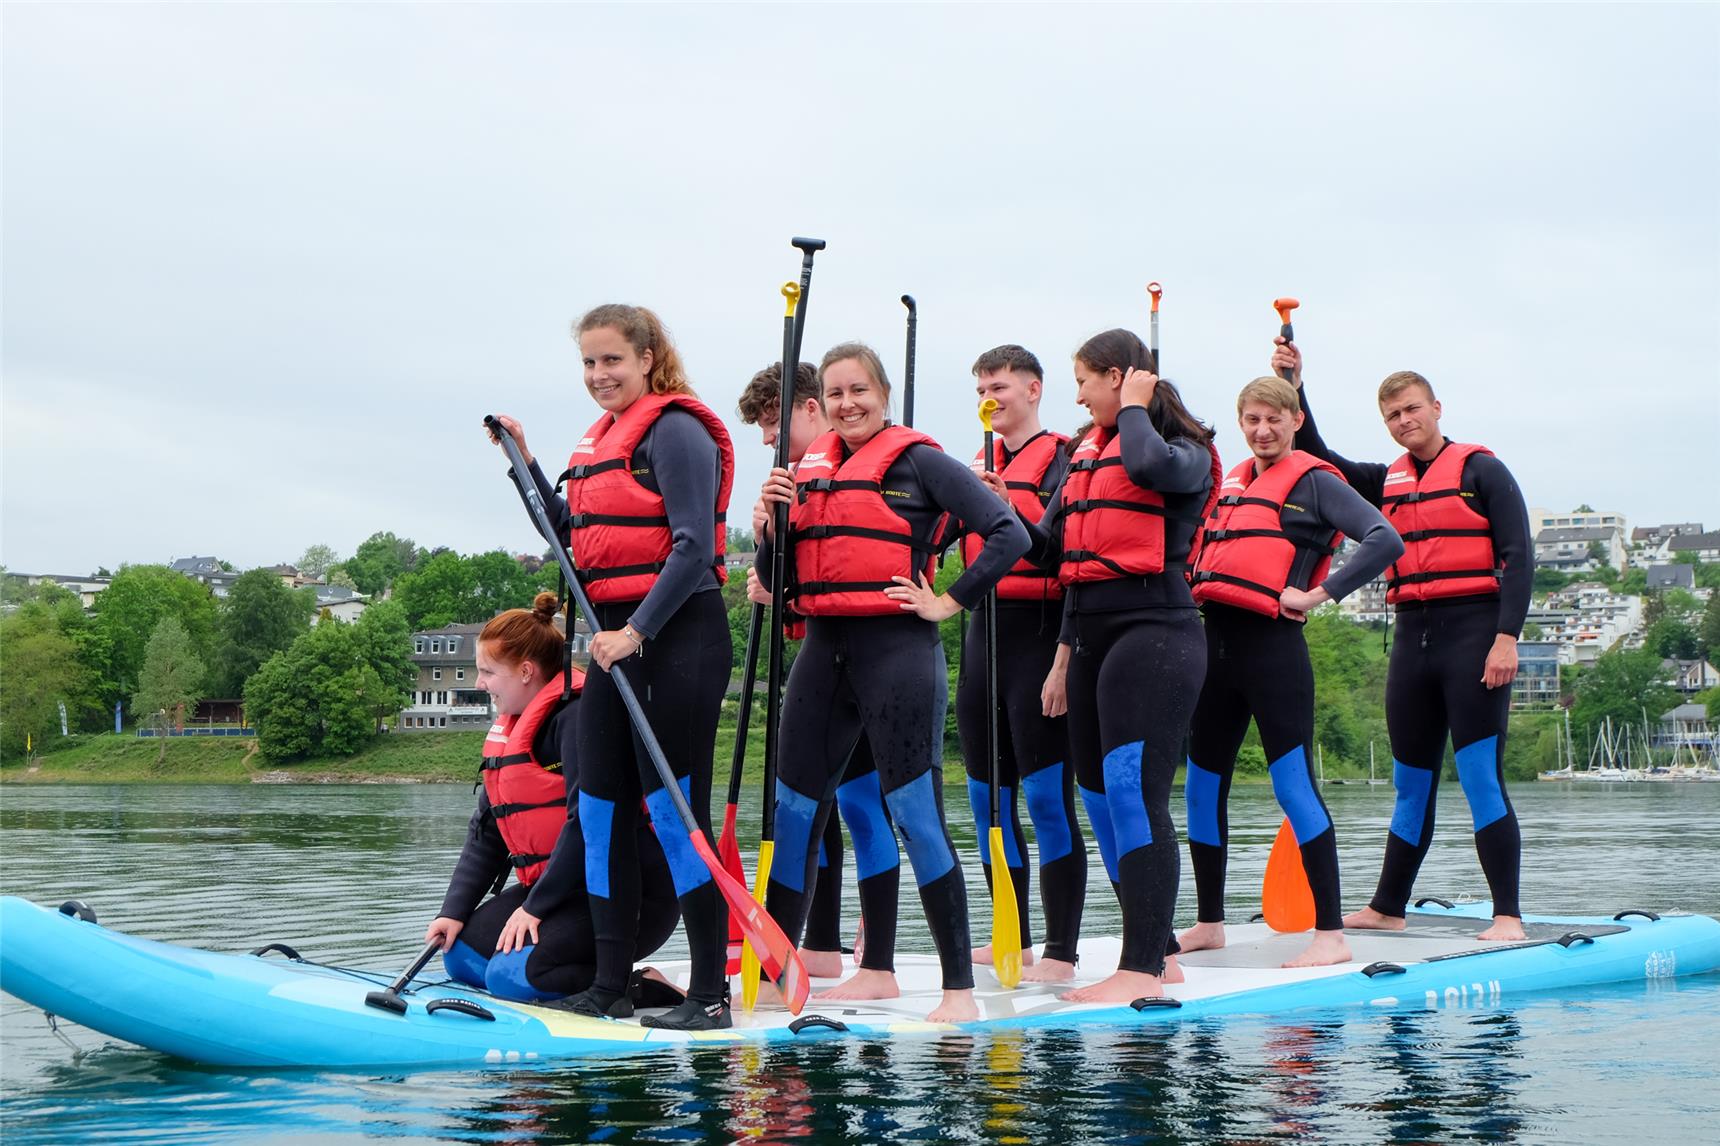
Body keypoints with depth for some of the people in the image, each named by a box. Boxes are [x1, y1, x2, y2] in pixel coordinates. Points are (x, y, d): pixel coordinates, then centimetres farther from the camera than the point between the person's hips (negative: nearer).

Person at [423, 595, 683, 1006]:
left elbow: (586, 822, -23)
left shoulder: (577, 716, -16)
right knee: (460, 954, -2)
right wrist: (454, 911, 4)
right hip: (556, 888, 10)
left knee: (510, 975, -24)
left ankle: (646, 990, -11)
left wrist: (535, 906, -17)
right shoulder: (509, 728, 14)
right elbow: (485, 833, 15)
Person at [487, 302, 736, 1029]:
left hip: (676, 638, -9)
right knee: (601, 811, 10)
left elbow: (693, 548, -17)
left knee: (676, 813, -8)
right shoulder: (602, 438, 17)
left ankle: (711, 995, -3)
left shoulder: (675, 431, -10)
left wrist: (636, 632, -22)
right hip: (617, 638, 9)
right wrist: (524, 461, 16)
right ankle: (609, 983, 20)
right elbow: (573, 535, 23)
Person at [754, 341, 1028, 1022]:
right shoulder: (810, 469, 14)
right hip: (824, 650, 7)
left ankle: (959, 988, -3)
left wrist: (949, 603, -9)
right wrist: (772, 525, -3)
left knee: (914, 812, -8)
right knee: (794, 808, 10)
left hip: (896, 651, -6)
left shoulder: (919, 460, -3)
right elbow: (777, 580, 15)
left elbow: (1009, 536, -9)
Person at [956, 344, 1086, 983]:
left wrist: (1008, 502, -26)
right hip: (984, 628, 8)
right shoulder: (979, 465, 19)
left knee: (1047, 794, -9)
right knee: (988, 797, 10)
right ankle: (1013, 941, 19)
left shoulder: (1060, 458, -4)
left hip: (1038, 630, -8)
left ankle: (1060, 952, -5)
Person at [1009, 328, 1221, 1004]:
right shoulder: (1087, 453, 19)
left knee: (1133, 792, -15)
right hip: (1092, 635, 9)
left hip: (1155, 632, -9)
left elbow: (1149, 466, -28)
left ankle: (1143, 970, -14)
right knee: (1101, 798, 9)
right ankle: (1159, 952, 19)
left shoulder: (1185, 451, -3)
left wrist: (1134, 408, -10)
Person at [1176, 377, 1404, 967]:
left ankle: (1331, 933, -6)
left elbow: (1385, 541, -13)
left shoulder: (1314, 481, -1)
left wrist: (1318, 594, -14)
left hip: (1271, 644, -7)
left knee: (1293, 785, -10)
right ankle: (1209, 923, 22)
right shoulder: (1231, 482, 19)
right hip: (1215, 641, 8)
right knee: (1201, 785, 10)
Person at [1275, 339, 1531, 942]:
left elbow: (1518, 557, -6)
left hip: (1473, 631, -6)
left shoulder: (1480, 469, 0)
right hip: (1412, 636, 6)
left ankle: (1507, 915, -8)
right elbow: (1316, 459, 12)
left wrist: (1506, 637, -16)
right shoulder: (1387, 481, 17)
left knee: (1481, 778, -10)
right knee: (1411, 784, 12)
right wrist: (1293, 388, 2)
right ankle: (1387, 908, 19)